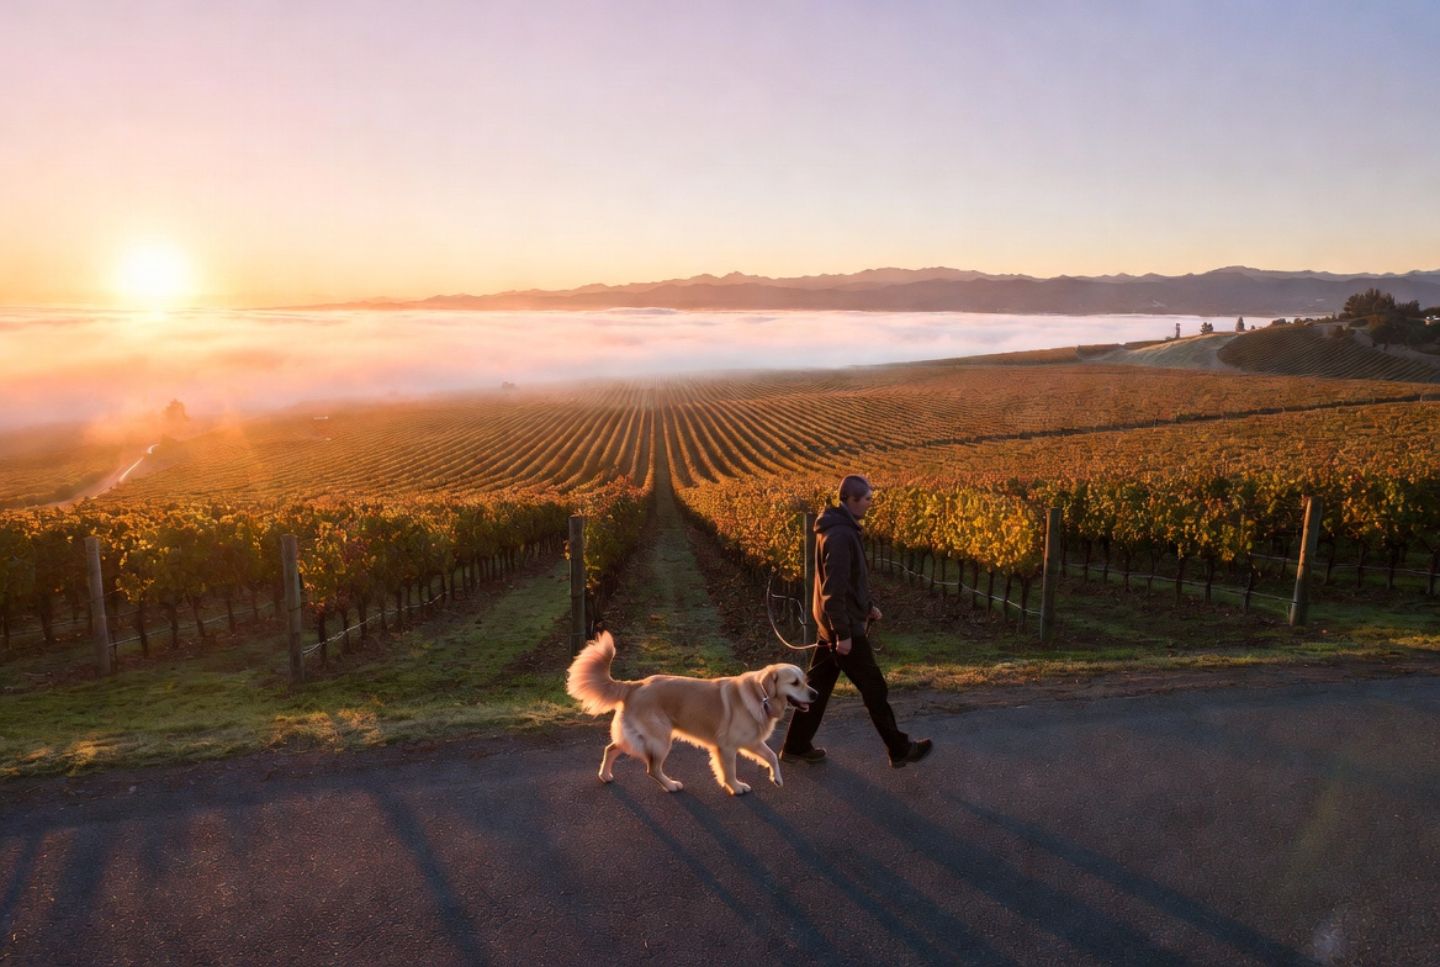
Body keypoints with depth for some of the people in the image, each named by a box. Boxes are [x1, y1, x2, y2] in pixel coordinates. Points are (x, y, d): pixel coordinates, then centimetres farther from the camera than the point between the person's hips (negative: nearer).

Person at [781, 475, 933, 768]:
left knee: (819, 685, 16)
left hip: (831, 624, 10)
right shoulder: (840, 535, -25)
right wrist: (843, 633, -22)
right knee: (874, 689, 5)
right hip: (844, 626, -10)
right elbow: (834, 589, -26)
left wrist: (867, 605, 23)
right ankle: (900, 749, 20)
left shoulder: (840, 527, 8)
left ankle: (796, 746, 25)